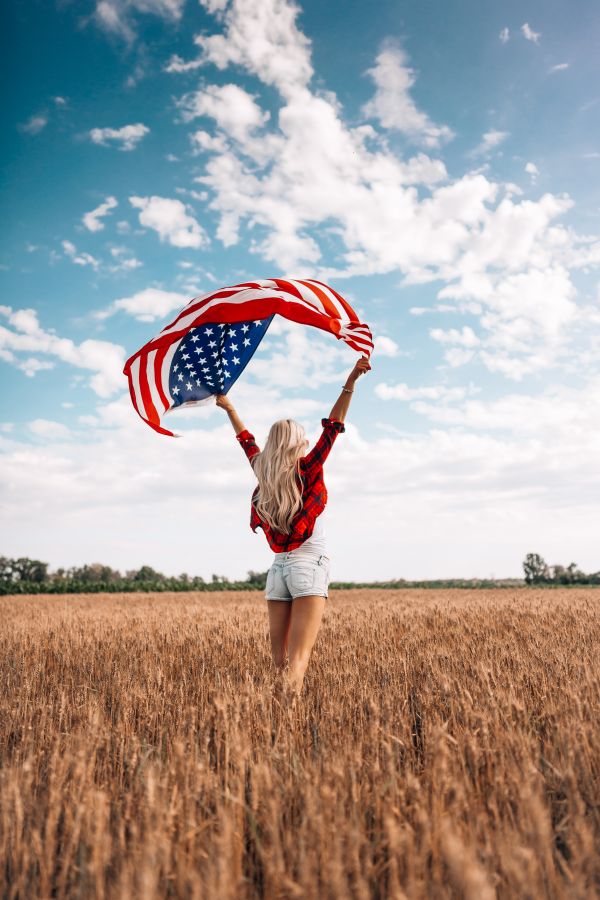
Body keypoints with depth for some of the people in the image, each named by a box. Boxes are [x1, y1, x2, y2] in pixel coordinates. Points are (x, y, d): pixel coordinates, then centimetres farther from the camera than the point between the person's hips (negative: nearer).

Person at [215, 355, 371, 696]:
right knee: (299, 657, -12)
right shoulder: (308, 468, -3)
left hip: (278, 568, 5)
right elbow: (333, 426, -7)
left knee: (279, 658, 7)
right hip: (309, 565, -5)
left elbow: (247, 440, 23)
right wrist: (352, 381, -8)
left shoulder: (264, 473, 8)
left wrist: (229, 407, 38)